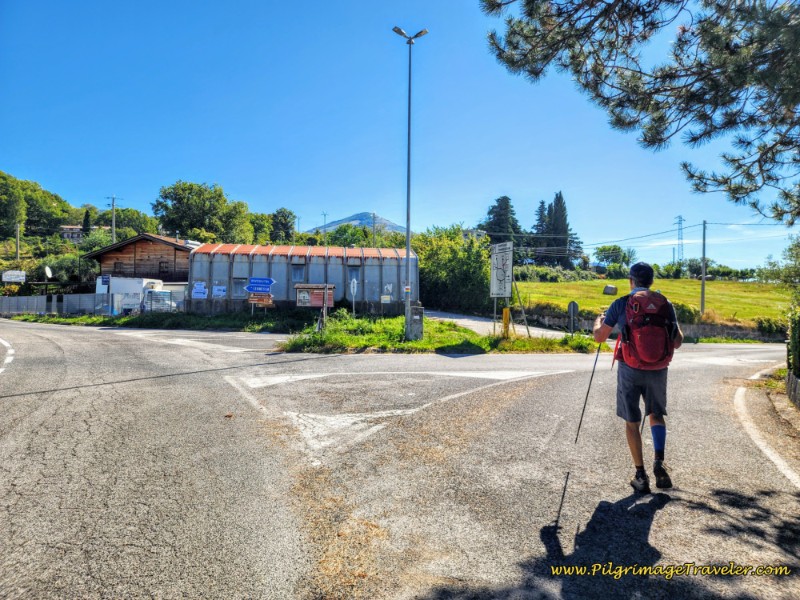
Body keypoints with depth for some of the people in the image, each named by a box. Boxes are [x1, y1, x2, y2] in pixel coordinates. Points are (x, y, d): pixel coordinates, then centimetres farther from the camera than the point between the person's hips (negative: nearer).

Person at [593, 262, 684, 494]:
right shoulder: (665, 303, 1)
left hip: (630, 370, -2)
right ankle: (659, 462, 7)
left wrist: (598, 321, 18)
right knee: (656, 414, 23)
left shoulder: (621, 304, -6)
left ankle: (641, 476, 13)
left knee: (632, 422, 10)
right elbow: (678, 342, 6)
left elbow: (599, 337, -3)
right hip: (658, 370, 3)